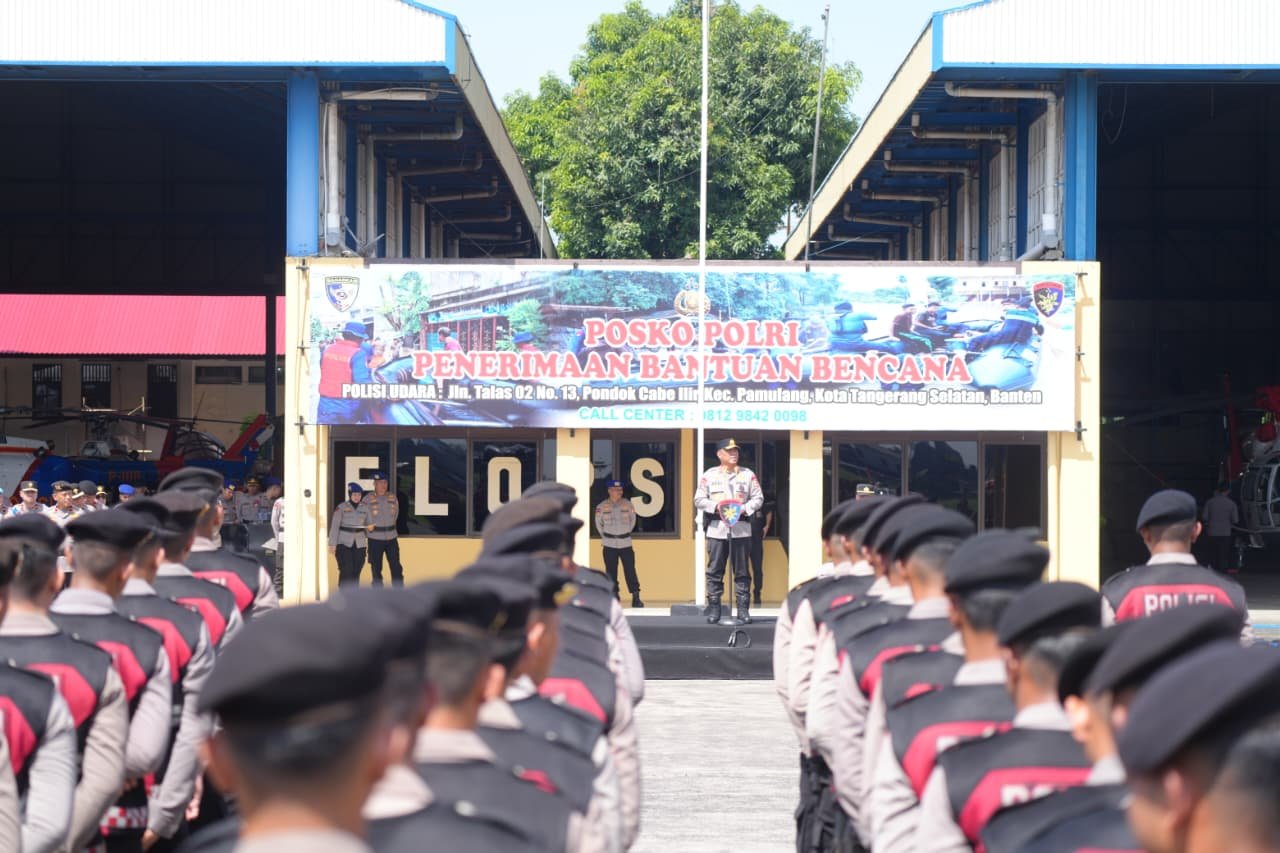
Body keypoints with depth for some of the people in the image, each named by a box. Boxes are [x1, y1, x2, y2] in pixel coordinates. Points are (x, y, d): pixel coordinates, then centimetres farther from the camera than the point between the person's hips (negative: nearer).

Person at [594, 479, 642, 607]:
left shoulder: (628, 505, -1)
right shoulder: (602, 506, -4)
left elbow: (632, 520, 14)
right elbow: (598, 523, 11)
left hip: (626, 543, 0)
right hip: (609, 545, 0)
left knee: (630, 569, -3)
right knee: (611, 571, 3)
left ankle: (636, 597, -1)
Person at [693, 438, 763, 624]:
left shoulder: (748, 474, 9)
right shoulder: (709, 475, 6)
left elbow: (758, 498, 8)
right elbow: (699, 500, 4)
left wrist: (745, 508, -9)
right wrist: (716, 506, -12)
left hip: (741, 529, 1)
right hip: (717, 528, 0)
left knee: (742, 571, 2)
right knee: (714, 571, 0)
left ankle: (743, 609, 6)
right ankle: (713, 609, 4)